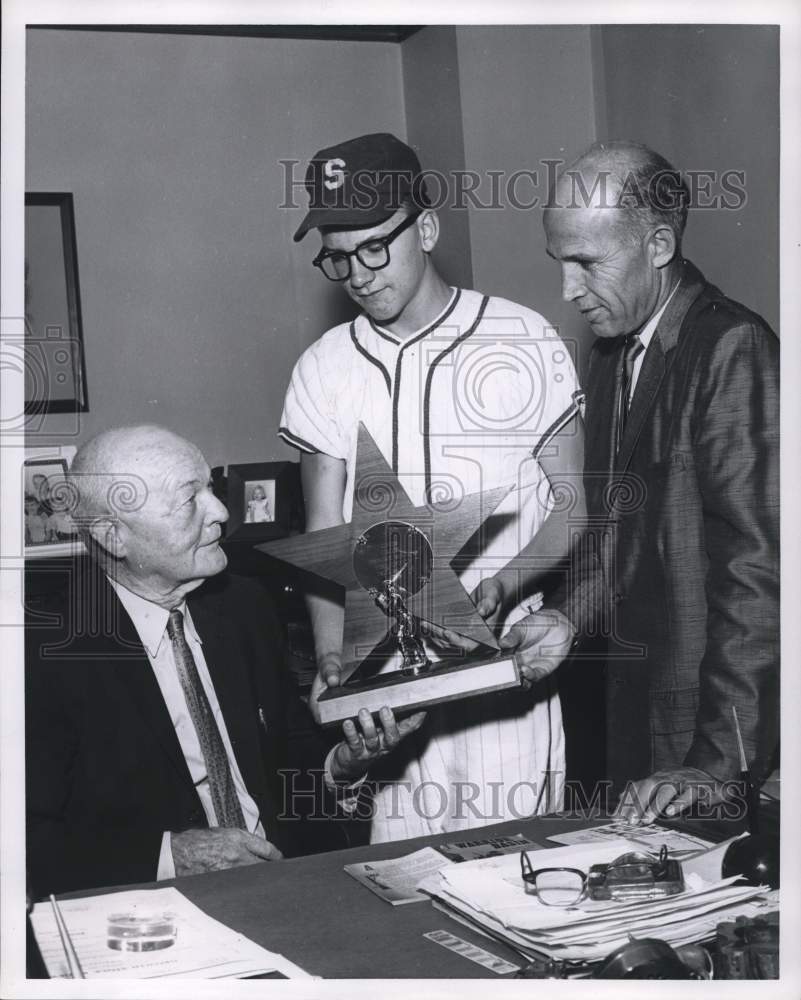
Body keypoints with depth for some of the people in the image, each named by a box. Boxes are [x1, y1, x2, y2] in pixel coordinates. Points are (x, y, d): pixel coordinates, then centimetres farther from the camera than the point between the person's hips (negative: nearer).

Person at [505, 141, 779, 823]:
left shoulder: (734, 348, -17)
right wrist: (573, 612, -3)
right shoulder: (613, 354, 10)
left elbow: (757, 564, -21)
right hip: (637, 715, 7)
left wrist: (719, 764, -21)